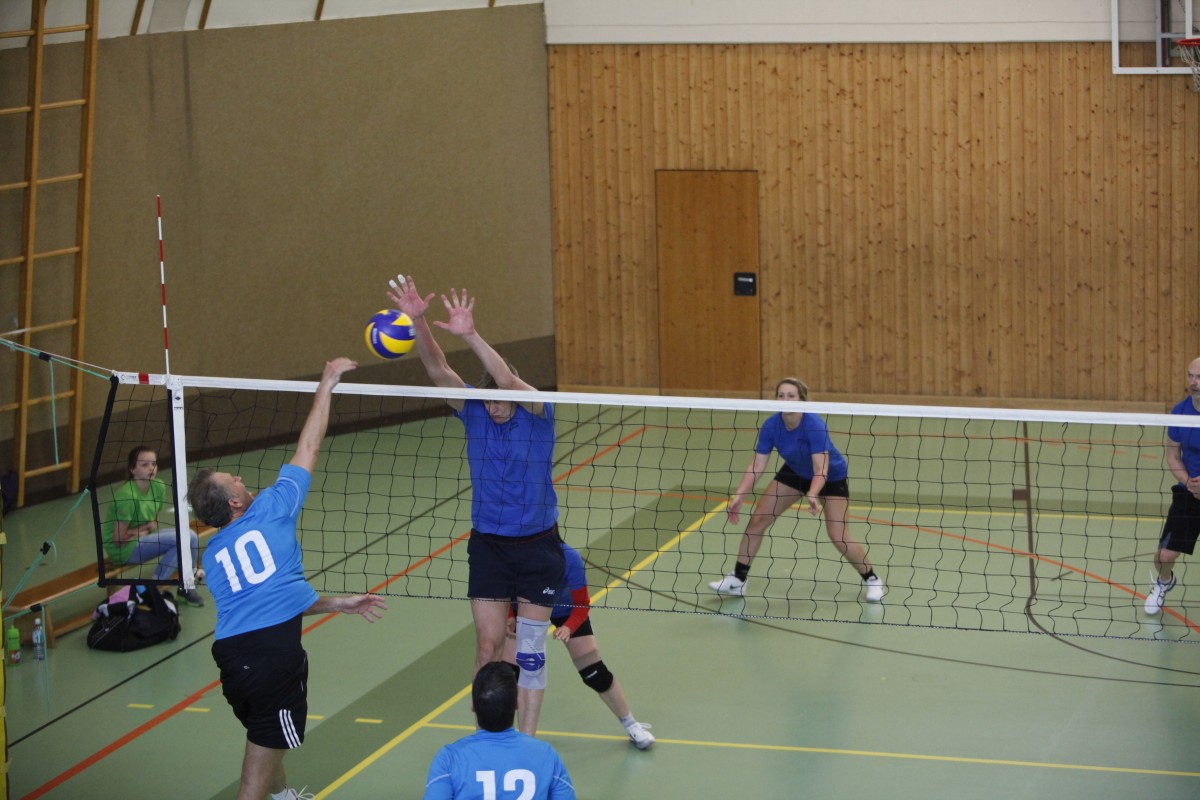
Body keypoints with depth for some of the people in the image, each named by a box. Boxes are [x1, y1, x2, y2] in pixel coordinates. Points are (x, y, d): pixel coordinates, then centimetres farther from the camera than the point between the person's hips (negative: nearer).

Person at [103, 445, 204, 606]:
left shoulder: (159, 487, -3)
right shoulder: (127, 495, -25)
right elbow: (118, 538, -21)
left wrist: (143, 529, -11)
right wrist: (147, 527, -8)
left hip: (143, 538, 8)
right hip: (122, 549, -8)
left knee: (191, 537, -6)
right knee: (181, 539, -21)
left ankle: (186, 587, 8)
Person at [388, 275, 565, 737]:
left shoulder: (537, 414, -13)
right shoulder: (474, 413, -6)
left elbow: (509, 380, -33)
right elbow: (439, 371, -20)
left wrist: (470, 336, -47)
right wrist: (418, 322, -38)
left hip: (537, 545, -2)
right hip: (488, 544, 2)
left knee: (530, 651, 3)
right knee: (488, 646, 3)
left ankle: (526, 744, 11)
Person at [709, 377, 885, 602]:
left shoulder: (815, 425, -36)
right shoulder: (771, 426, -22)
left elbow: (821, 471, -41)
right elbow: (756, 466, -18)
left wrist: (812, 496, -59)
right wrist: (738, 496, -29)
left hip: (831, 477, -5)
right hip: (794, 472, 5)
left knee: (838, 537, -15)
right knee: (757, 519, -5)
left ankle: (872, 579, 8)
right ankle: (737, 580, 6)